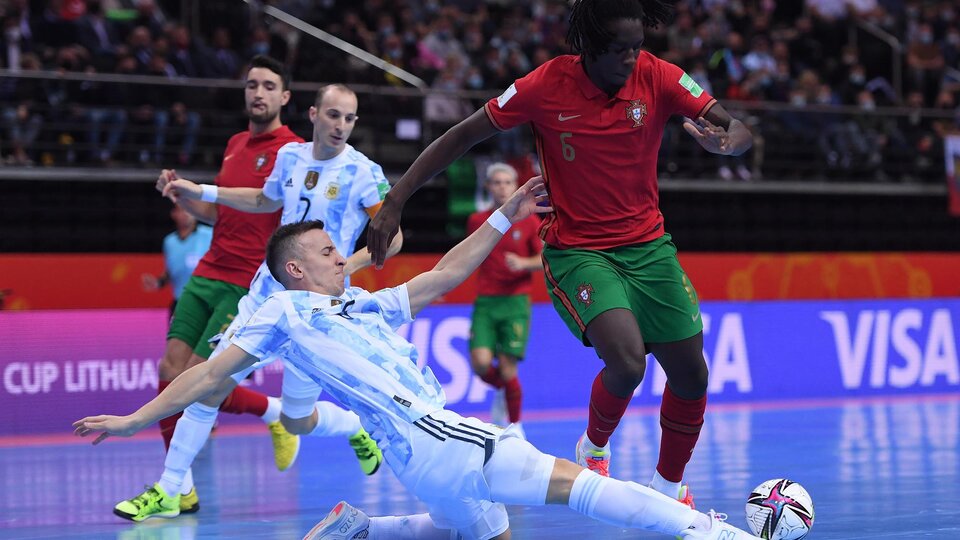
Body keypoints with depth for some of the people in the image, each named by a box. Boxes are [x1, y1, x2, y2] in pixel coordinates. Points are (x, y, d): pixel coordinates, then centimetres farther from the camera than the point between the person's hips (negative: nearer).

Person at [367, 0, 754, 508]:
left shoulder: (657, 77, -10)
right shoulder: (547, 86, -15)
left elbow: (740, 130, -11)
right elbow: (462, 137, -8)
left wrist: (724, 140, -36)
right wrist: (395, 200, -13)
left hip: (648, 246, 4)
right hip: (576, 251, -4)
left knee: (691, 373, 1)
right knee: (626, 361, -25)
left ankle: (668, 488, 27)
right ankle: (593, 448, 9)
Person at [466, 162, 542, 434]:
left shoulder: (528, 221, 0)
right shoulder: (476, 221, 8)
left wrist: (524, 263, -18)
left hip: (515, 302, -2)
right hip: (485, 302, 2)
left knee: (507, 370, -7)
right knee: (481, 363, -15)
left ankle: (514, 425, 15)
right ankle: (501, 391, 21)